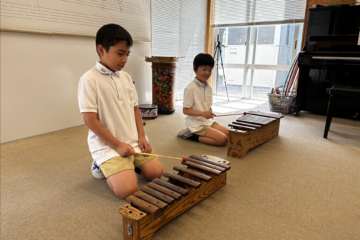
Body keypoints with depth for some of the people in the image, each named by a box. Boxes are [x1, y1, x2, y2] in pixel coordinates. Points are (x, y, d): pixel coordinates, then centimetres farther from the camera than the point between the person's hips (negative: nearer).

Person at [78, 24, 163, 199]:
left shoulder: (126, 78, 7)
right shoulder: (89, 80, -12)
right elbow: (90, 120, -15)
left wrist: (141, 136, 0)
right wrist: (118, 145, -16)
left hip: (134, 142, 6)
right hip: (107, 146, -6)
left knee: (157, 172, 0)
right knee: (128, 190, -17)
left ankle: (126, 165, 20)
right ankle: (102, 166, 10)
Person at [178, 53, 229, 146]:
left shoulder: (209, 88, 8)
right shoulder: (190, 88, -15)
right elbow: (185, 110, -16)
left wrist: (210, 113, -2)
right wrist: (202, 113, -27)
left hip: (208, 121, 9)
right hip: (196, 124, -9)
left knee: (229, 134, 0)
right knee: (222, 139, -16)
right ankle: (191, 135, -5)